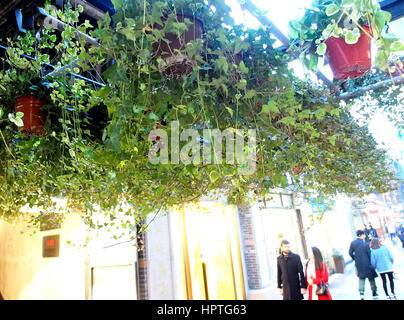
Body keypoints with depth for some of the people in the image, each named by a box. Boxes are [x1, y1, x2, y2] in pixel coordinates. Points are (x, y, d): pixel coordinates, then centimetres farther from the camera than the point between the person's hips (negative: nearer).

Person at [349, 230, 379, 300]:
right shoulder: (365, 244, -18)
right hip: (367, 264, -3)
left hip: (359, 265, 3)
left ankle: (361, 293, -1)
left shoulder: (352, 243, -6)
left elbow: (350, 253, -1)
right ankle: (374, 293, 29)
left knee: (361, 278, 14)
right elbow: (369, 254, -11)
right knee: (371, 278, 16)